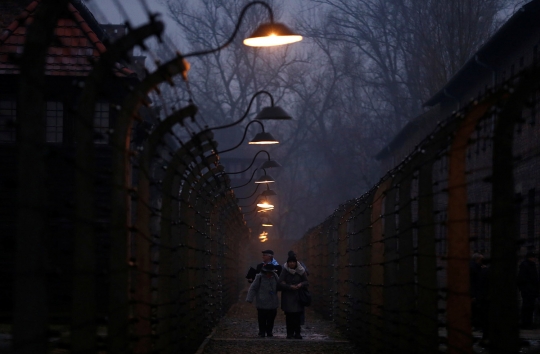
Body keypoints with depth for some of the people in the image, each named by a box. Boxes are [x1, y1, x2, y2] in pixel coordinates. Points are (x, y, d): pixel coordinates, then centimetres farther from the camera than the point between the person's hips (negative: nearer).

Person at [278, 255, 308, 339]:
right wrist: (290, 286, -20)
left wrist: (301, 284, -14)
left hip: (297, 296, 1)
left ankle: (297, 333, 3)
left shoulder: (300, 271, 3)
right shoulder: (285, 271, -3)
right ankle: (289, 333, 5)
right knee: (289, 315, -2)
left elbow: (306, 281, 8)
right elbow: (281, 283, -7)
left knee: (297, 315, -3)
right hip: (287, 296, -1)